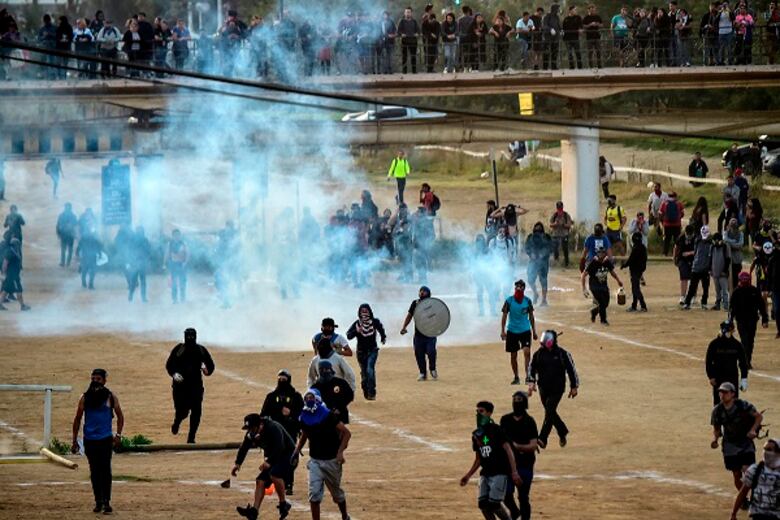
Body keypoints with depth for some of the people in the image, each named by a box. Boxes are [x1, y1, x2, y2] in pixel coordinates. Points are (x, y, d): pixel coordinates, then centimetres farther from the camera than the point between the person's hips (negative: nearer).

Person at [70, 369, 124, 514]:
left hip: (105, 439, -2)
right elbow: (77, 419, 8)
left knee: (105, 469, -8)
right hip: (89, 439, 2)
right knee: (94, 471, 7)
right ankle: (98, 502, 15)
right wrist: (74, 440, 6)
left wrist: (118, 435, -4)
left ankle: (106, 502, -8)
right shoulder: (85, 397, 4)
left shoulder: (110, 397, 1)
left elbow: (120, 416, 6)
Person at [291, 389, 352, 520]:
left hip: (332, 460, -3)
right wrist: (297, 450, 4)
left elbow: (346, 433, -14)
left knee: (337, 493, 14)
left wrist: (340, 452, -22)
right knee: (314, 493, -11)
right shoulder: (305, 418, -1)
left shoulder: (328, 416, -16)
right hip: (315, 461, 3)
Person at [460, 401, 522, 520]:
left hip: (500, 473, -7)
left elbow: (508, 450, -13)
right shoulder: (476, 434, 12)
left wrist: (514, 472, -21)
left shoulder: (496, 430, -9)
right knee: (483, 504, -1)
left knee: (494, 503, -14)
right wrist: (468, 475, 13)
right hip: (485, 473, 7)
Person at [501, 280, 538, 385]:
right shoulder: (509, 300, -5)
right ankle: (516, 377, 21)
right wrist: (503, 331, -7)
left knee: (527, 351, -18)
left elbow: (531, 316, 9)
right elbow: (504, 316, -1)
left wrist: (534, 331, 11)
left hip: (525, 330, 0)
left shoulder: (527, 300, 0)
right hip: (512, 331, 0)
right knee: (513, 355, 7)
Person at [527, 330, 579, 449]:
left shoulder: (562, 354, -8)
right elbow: (532, 368, 9)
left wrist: (574, 387, 4)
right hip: (543, 389, 5)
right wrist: (531, 382, -4)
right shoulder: (539, 353, 1)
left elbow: (571, 370, 1)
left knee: (549, 412, -15)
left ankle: (542, 439, -18)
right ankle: (563, 432, 35)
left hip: (557, 389, -5)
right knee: (550, 412, 13)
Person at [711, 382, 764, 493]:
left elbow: (759, 416, -5)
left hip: (746, 442, -3)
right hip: (730, 445, 3)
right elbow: (716, 428, 9)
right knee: (737, 475, 6)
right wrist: (715, 439, -12)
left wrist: (753, 430, -20)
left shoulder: (743, 405, -13)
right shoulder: (717, 410, -3)